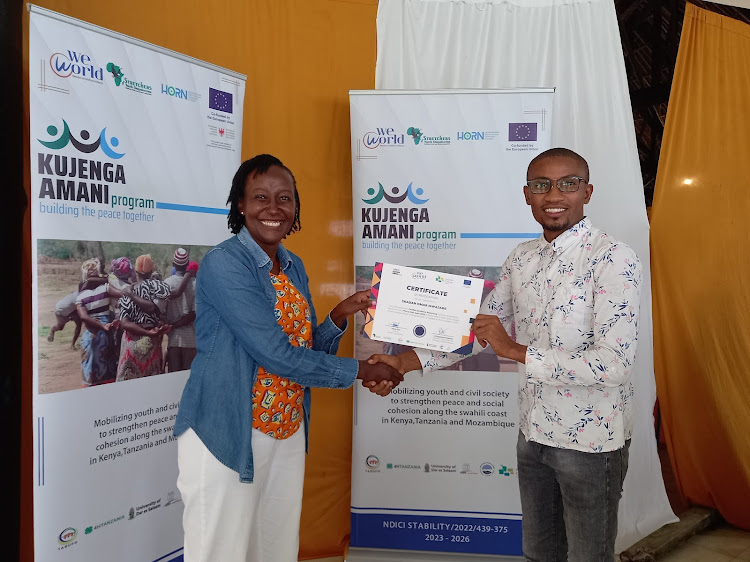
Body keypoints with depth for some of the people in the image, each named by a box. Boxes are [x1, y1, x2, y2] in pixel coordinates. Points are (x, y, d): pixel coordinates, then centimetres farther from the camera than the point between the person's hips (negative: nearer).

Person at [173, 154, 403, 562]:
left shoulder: (294, 267, 7)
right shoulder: (223, 264, -16)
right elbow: (277, 355, -23)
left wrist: (341, 315, -4)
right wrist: (362, 371, -14)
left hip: (287, 434, 7)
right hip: (225, 436, -7)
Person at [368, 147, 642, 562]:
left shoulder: (613, 259, -18)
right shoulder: (521, 259, 3)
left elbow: (615, 363, -26)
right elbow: (477, 327, 7)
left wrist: (515, 351, -26)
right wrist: (404, 363, -4)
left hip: (592, 439, -6)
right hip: (534, 432, 6)